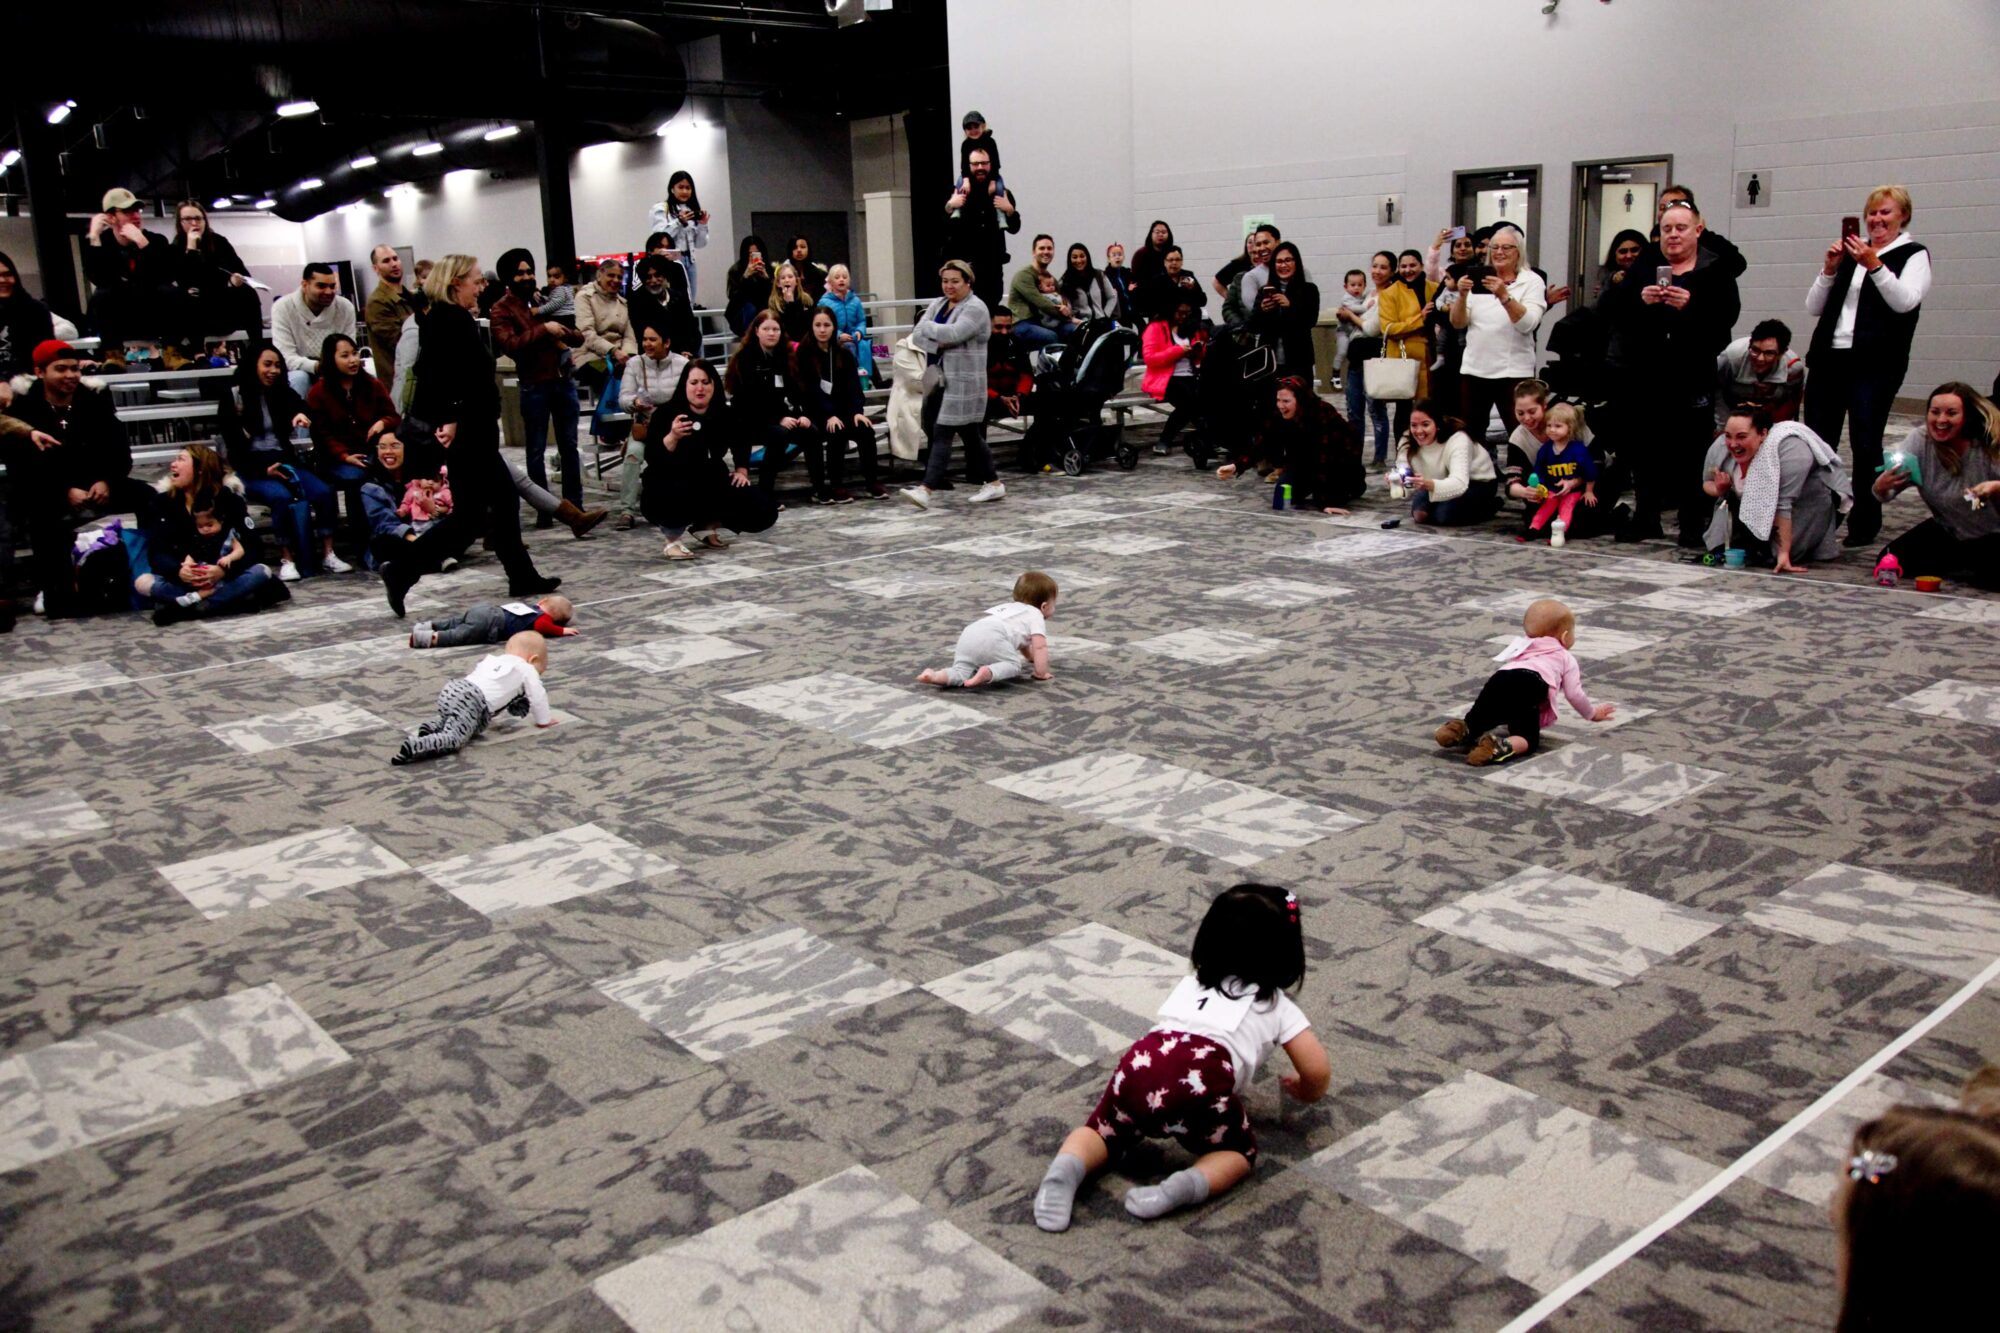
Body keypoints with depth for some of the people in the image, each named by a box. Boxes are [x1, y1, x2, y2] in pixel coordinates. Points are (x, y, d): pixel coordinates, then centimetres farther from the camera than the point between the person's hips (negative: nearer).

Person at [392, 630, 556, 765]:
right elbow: (537, 696, 14)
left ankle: (434, 726, 9)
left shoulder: (492, 660, 35)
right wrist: (544, 720, 29)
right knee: (453, 740, -18)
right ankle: (414, 746, -39)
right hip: (470, 701, -8)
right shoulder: (527, 669, 14)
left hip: (451, 690, 8)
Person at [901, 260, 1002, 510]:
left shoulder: (975, 308, -9)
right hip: (940, 378, 8)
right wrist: (936, 343, -16)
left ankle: (926, 489, -16)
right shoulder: (937, 305, 14)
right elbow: (917, 335, 3)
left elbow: (953, 334, -24)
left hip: (963, 382, -8)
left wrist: (927, 326, -8)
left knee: (942, 433, -12)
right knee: (971, 434, 13)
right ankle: (993, 483, 22)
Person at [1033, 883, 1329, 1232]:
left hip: (1141, 1064, 3)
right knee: (1239, 1151, 20)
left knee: (1104, 1129, 25)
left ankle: (1067, 1166, -7)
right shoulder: (1278, 1006, 26)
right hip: (1200, 1081, -3)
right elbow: (1319, 1072, 20)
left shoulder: (1191, 984, 37)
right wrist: (1303, 1091, 43)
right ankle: (1184, 1187, -10)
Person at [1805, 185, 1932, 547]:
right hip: (1829, 357, 5)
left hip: (1875, 364, -5)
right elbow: (1814, 307, 15)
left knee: (1865, 445, -6)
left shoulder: (1914, 255, 6)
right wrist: (1830, 269, 0)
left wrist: (1874, 266, -21)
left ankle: (1864, 524, 1)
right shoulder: (1851, 253, 20)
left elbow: (1905, 301, -12)